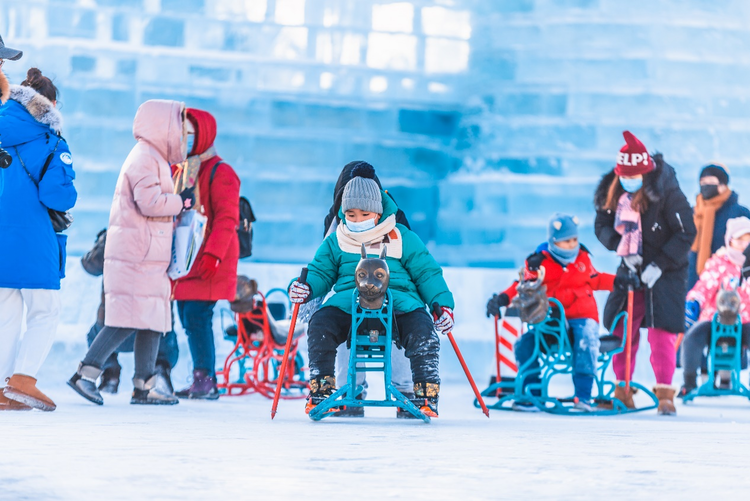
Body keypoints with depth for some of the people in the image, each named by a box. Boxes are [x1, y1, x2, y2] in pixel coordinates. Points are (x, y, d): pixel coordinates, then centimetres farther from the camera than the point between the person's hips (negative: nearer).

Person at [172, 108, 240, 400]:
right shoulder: (178, 171, 18)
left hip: (209, 263, -8)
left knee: (197, 316, -14)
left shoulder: (219, 172, -8)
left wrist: (212, 255, -23)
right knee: (188, 318, 6)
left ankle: (205, 380, -10)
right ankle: (204, 382, 12)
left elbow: (226, 219, -15)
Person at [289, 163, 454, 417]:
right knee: (319, 324, -27)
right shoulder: (335, 242, 15)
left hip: (399, 302, -1)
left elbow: (427, 273, 13)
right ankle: (320, 390, -13)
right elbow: (321, 272, 20)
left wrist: (443, 304, 1)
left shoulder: (402, 239, 11)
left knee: (422, 330, -31)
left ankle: (426, 395, -16)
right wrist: (306, 287, -4)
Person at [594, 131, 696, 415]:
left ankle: (665, 393, -5)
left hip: (666, 272, -5)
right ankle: (623, 392, 15)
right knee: (621, 328, 3)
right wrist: (621, 247, -13)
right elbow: (602, 225, 6)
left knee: (662, 332, -12)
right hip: (631, 269, 5)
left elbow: (686, 233, -16)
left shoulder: (666, 192, -19)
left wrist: (659, 264, -20)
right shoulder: (613, 192, -5)